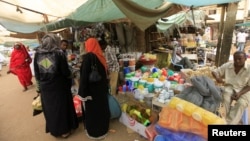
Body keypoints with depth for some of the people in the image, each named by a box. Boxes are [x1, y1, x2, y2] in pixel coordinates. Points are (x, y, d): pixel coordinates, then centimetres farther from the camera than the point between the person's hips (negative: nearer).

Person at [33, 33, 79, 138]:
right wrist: (69, 75, 7)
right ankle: (64, 130, 30)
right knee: (62, 107, 14)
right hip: (59, 86, -4)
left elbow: (36, 73, 4)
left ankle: (54, 130, 38)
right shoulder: (59, 53, -14)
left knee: (49, 108, 19)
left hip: (44, 87, 4)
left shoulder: (37, 54, -2)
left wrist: (41, 81, 17)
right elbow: (66, 72, -14)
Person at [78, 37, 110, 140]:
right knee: (101, 107, 18)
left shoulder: (88, 57, -16)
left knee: (92, 110, 9)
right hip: (101, 88, 7)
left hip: (92, 89, -7)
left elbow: (84, 75, -20)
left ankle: (94, 132, 26)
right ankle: (103, 128, 36)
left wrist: (83, 92, -15)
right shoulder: (101, 56, 4)